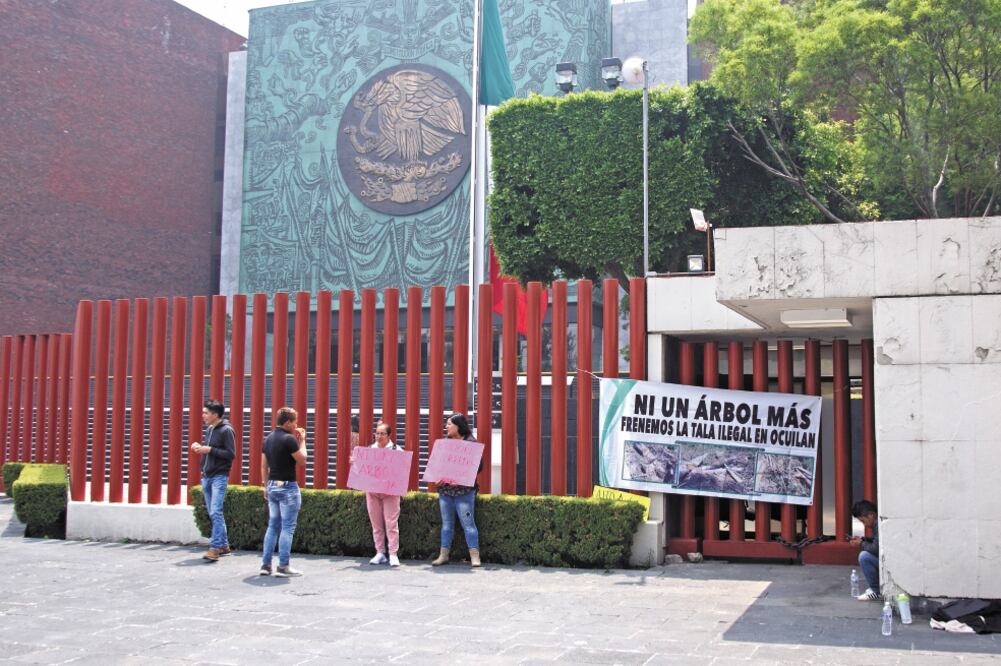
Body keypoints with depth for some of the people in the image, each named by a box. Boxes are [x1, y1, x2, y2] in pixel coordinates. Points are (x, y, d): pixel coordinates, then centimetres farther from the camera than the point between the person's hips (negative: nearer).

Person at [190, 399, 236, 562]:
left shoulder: (226, 430, -11)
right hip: (206, 477, 8)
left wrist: (209, 450, -19)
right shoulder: (209, 429, 13)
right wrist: (199, 447, 2)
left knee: (216, 513, -14)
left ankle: (215, 547, -14)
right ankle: (224, 545, 20)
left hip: (219, 477, -8)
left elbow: (231, 454, -16)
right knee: (213, 513, 11)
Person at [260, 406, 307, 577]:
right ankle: (283, 566, -2)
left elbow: (263, 466, 13)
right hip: (287, 487, -8)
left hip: (272, 486, 8)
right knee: (287, 527, -3)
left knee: (273, 526, 13)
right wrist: (302, 441, -1)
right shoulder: (289, 439, -16)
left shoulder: (268, 439, 9)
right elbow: (302, 461, -10)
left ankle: (266, 564, 12)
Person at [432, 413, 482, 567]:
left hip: (464, 490, -5)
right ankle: (443, 554, 17)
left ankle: (474, 556, 0)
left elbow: (479, 465, -8)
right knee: (446, 524, 11)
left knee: (468, 523, -5)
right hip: (445, 489, 6)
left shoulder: (470, 443, -5)